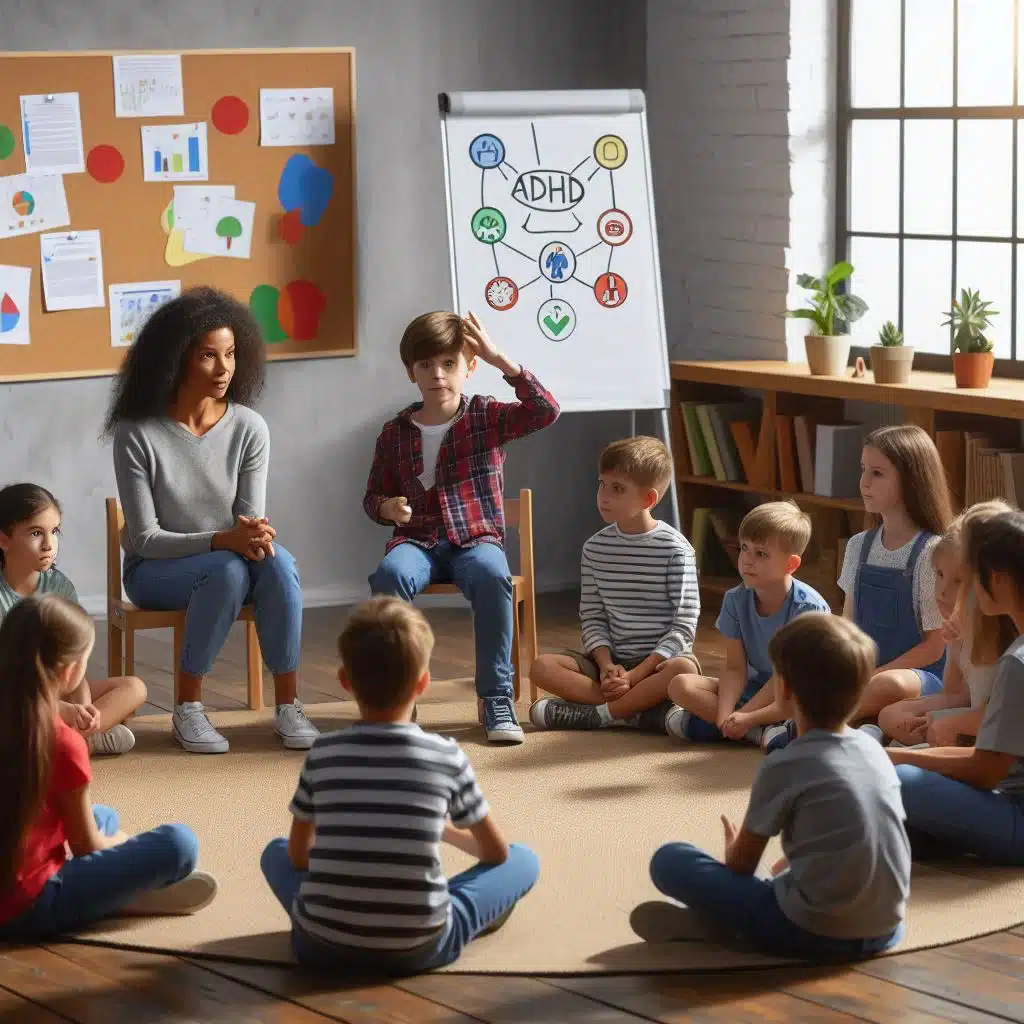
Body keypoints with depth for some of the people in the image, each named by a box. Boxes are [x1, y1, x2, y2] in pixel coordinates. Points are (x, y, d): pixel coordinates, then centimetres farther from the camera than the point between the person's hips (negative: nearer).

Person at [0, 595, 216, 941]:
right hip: (30, 907, -9)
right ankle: (128, 896, 5)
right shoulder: (62, 743, -17)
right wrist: (126, 842, 12)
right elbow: (86, 847, -5)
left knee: (104, 816, 32)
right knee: (178, 844, -17)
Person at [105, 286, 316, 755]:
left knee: (276, 560, -31)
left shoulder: (248, 428, -5)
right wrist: (222, 540, -30)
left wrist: (257, 533, -31)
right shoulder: (138, 434, -14)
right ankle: (188, 709, -23)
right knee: (229, 569, -34)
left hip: (228, 563, 3)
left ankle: (287, 706, -25)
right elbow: (144, 537, -16)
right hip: (154, 571, -3)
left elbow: (251, 520, -5)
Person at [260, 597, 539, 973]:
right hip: (418, 949, -2)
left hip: (323, 945, 2)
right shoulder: (447, 756, -2)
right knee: (523, 859, 16)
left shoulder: (322, 753, 2)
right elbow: (497, 851, 13)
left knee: (277, 853, 31)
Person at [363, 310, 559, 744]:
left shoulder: (487, 417, 4)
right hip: (417, 541, 1)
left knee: (492, 575, -37)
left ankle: (495, 697, -26)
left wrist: (501, 360, -16)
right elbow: (373, 495, 17)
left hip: (476, 539, -1)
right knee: (390, 573, -35)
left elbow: (545, 412, -12)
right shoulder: (395, 433, 9)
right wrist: (387, 507, -8)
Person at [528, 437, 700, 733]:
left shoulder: (675, 550, -8)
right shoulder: (596, 548, 6)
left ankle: (594, 714, -28)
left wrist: (635, 675, -19)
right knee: (542, 667, -20)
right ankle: (640, 714, -27)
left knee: (684, 669, -38)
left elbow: (683, 627, -10)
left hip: (659, 661, -4)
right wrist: (606, 665, -14)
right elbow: (592, 617, 5)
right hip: (612, 658, 4)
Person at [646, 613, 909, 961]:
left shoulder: (784, 766, -10)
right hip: (886, 929, 6)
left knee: (669, 860, -3)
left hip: (816, 933, -6)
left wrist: (734, 851, 26)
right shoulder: (874, 751, 7)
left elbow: (741, 865, 3)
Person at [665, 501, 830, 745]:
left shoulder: (808, 607, -19)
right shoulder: (736, 601, -4)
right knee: (680, 686, -16)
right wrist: (725, 714, -25)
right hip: (753, 688, 5)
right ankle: (759, 730, -25)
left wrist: (742, 716, -29)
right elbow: (735, 668, -6)